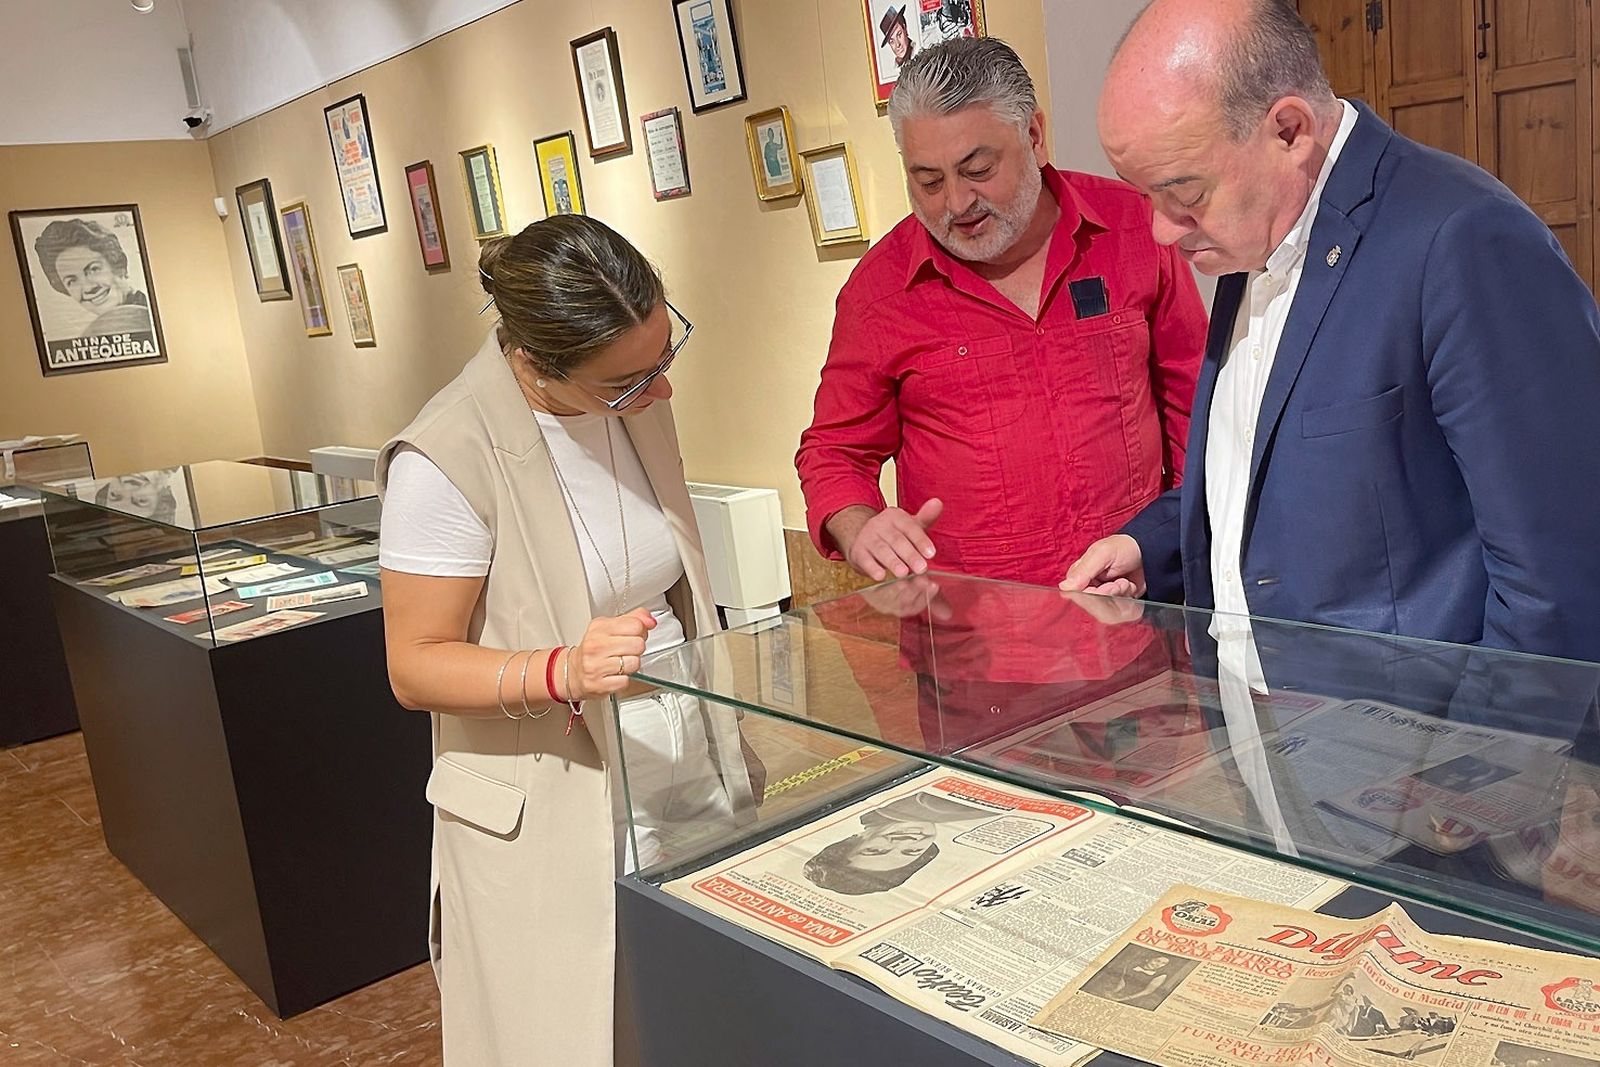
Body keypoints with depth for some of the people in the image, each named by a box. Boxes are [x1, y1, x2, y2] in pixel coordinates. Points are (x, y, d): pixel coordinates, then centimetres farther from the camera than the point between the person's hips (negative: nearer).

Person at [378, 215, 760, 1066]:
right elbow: (416, 665, -14)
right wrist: (563, 673, -31)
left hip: (695, 784, 6)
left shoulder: (635, 405, 0)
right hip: (551, 826, -6)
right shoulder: (448, 460, -20)